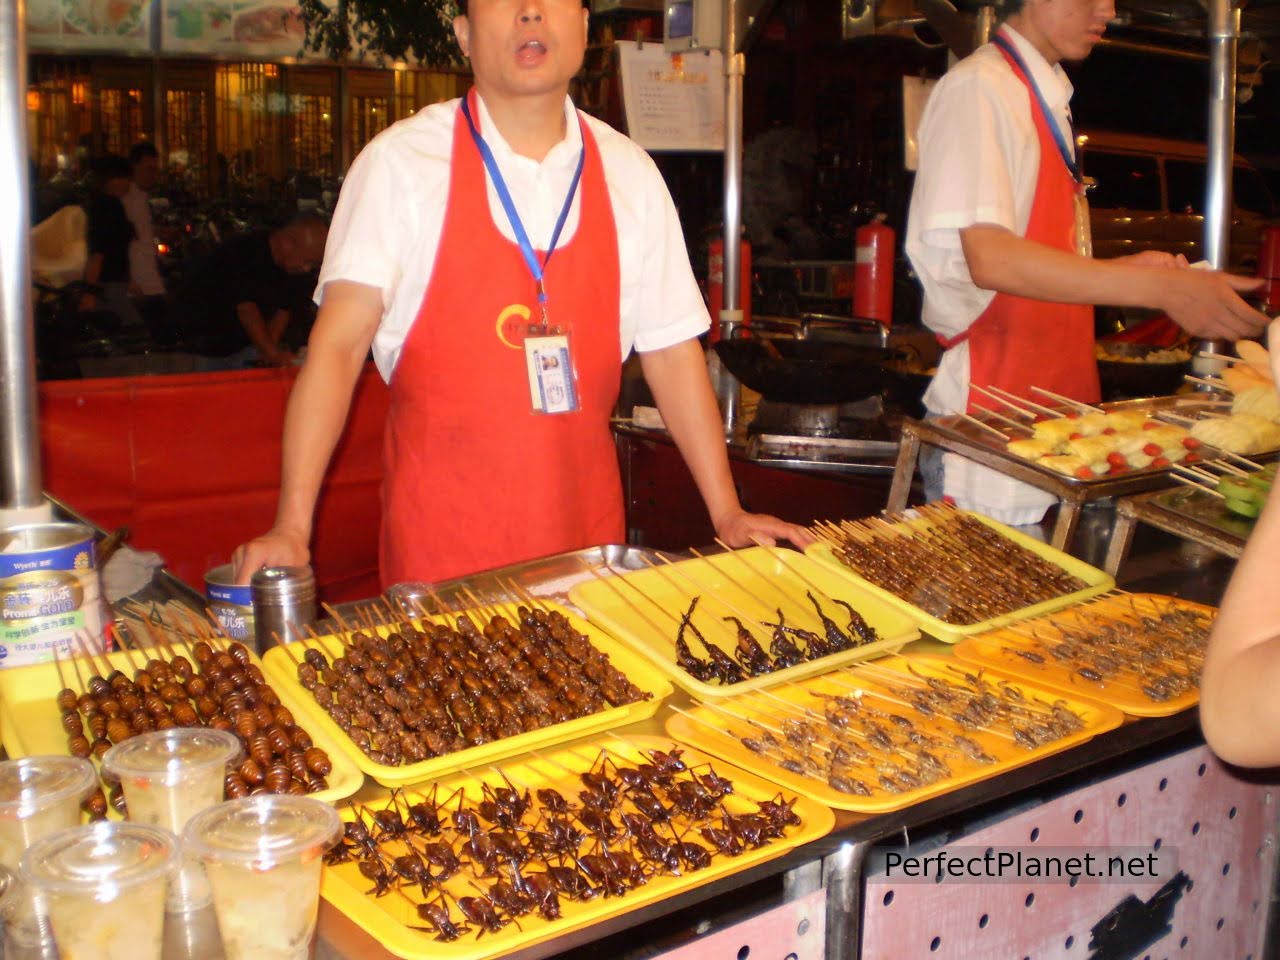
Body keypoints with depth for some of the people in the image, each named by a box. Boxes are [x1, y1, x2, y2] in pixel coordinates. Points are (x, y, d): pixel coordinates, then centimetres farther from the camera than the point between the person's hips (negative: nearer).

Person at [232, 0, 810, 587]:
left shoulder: (629, 176, 3)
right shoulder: (401, 163, -7)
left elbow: (671, 349, 6)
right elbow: (340, 342, -12)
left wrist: (727, 515, 4)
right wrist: (291, 527, -19)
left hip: (587, 527, 3)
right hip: (440, 534, -3)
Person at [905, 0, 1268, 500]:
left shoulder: (1047, 97, 17)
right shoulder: (977, 87, -11)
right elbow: (989, 259, -24)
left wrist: (1125, 270, 7)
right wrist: (1157, 287, -26)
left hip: (1050, 412, 9)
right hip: (986, 417, -8)